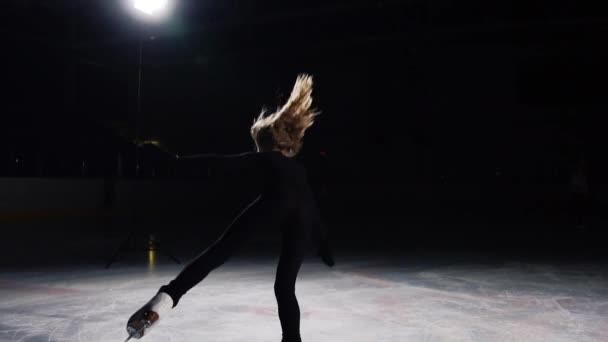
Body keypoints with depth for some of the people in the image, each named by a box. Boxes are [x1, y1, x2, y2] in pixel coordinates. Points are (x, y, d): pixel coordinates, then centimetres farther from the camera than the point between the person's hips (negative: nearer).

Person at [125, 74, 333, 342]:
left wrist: (178, 162, 23)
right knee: (285, 287, 14)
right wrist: (322, 243, 49)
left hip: (275, 205, -4)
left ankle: (166, 299, -29)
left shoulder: (258, 159, 30)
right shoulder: (297, 169, 41)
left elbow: (216, 162, 19)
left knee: (218, 252, -11)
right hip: (302, 219, 4)